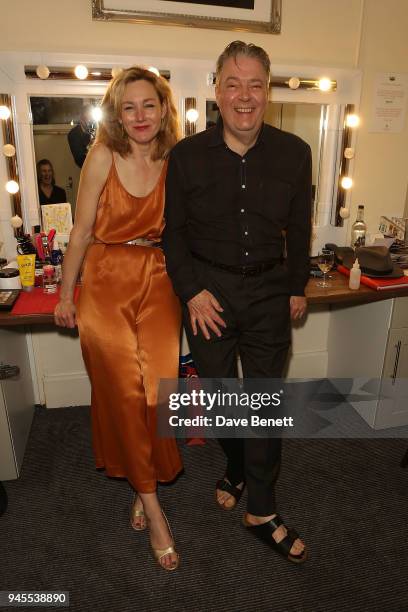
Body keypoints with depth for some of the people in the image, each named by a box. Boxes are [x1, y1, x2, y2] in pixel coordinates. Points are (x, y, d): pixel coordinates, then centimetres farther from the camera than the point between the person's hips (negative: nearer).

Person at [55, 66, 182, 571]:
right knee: (124, 391, 1)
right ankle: (152, 507, 18)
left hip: (158, 283, 2)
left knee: (159, 386, -3)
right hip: (107, 283, -2)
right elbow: (82, 231, -2)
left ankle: (146, 483, 25)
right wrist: (66, 294, 1)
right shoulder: (103, 156, -5)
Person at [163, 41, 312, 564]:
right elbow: (173, 231, 0)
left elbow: (299, 229, 7)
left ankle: (261, 511, 26)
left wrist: (298, 287, 10)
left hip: (269, 291, 1)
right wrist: (192, 291, -8)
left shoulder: (294, 153, -2)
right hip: (208, 290, 0)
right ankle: (237, 469, 44)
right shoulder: (186, 155, -6)